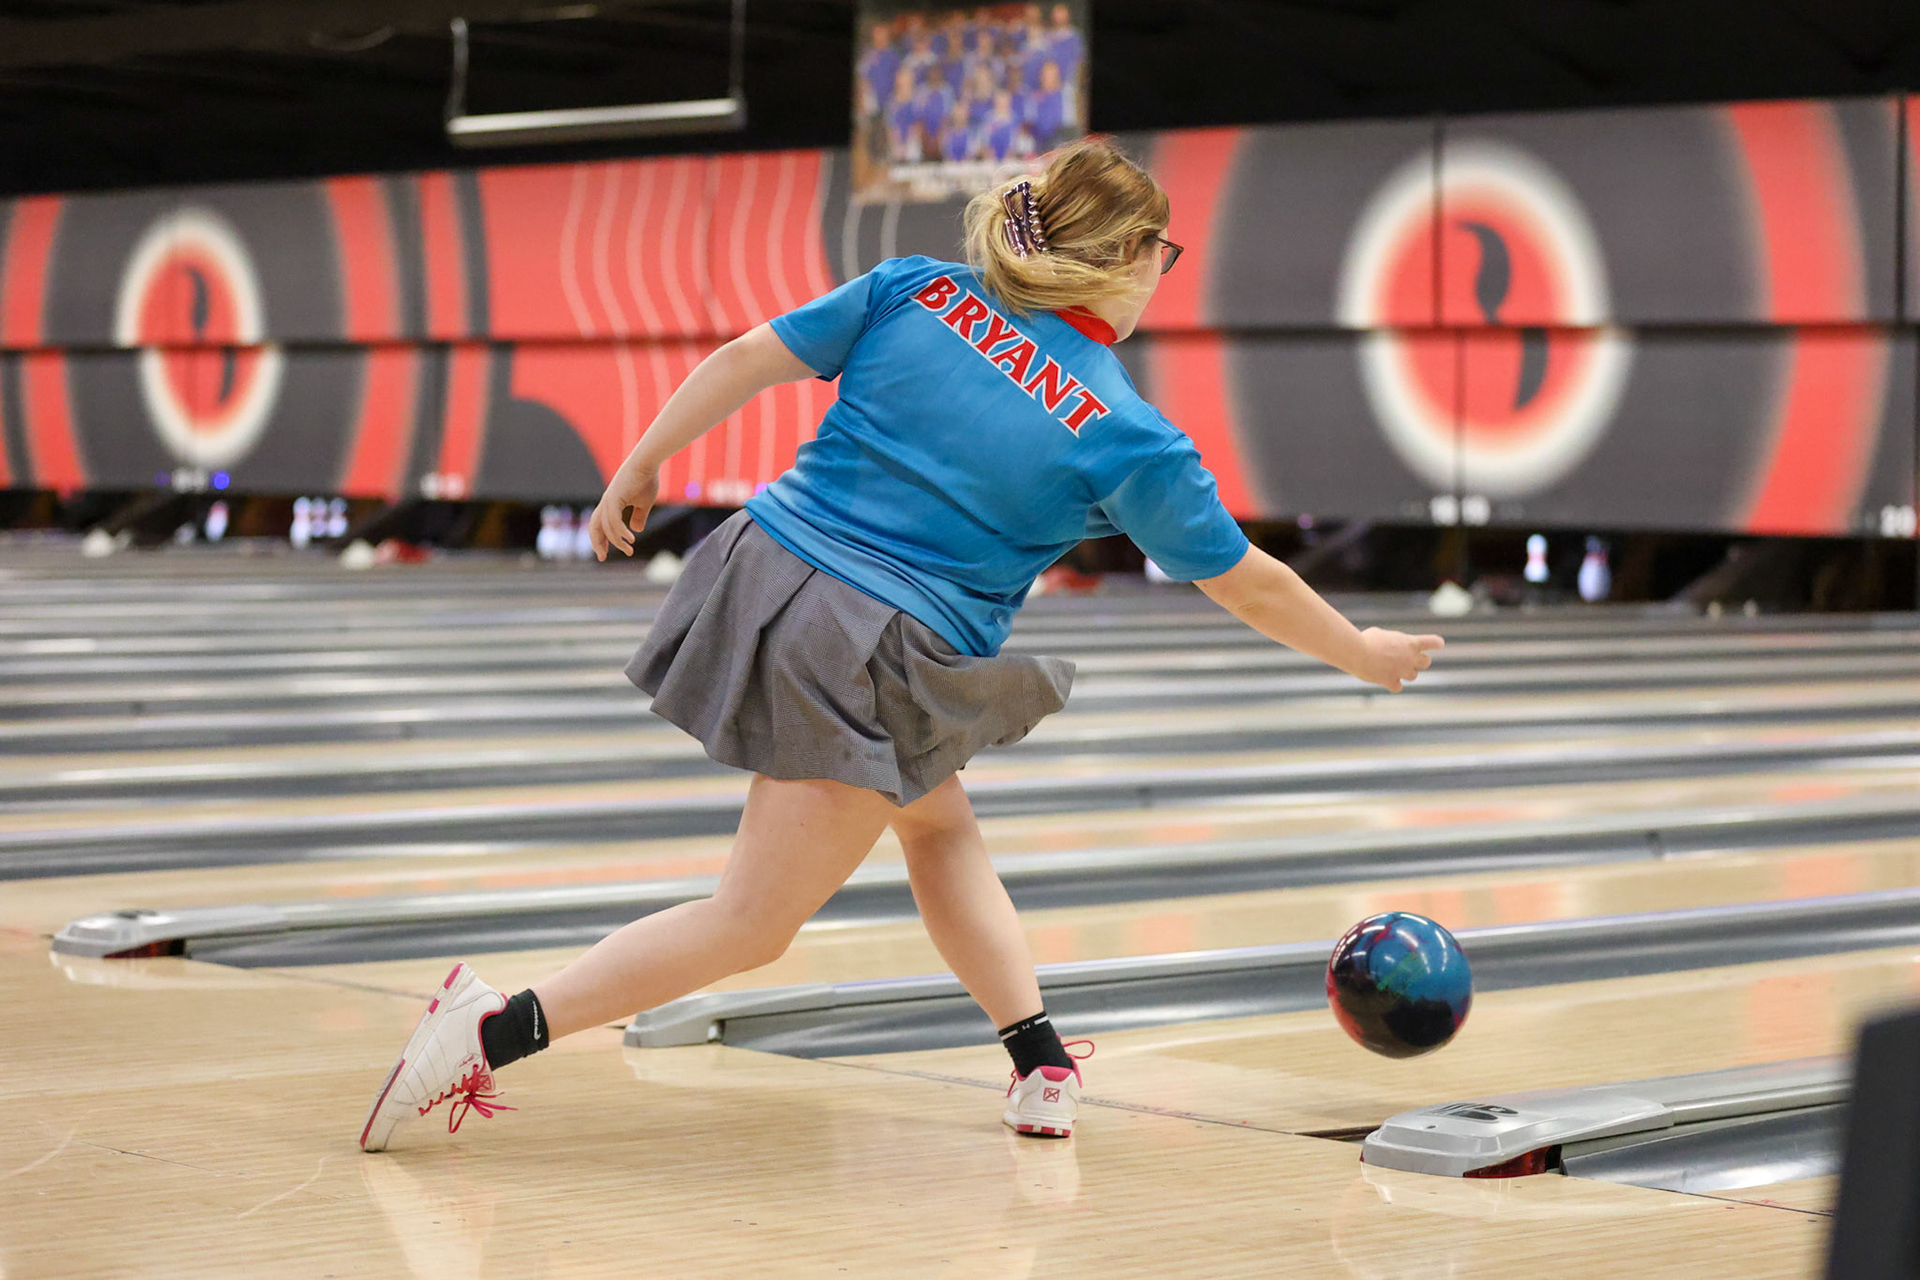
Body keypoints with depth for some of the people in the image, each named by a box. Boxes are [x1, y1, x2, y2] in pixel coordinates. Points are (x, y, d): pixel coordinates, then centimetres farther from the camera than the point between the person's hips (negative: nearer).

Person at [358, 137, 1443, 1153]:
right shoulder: (1129, 442, -5)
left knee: (939, 822, 24)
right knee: (753, 924, 3)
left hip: (772, 565, 6)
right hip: (878, 664, -6)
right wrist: (1364, 654, 22)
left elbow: (746, 362, 2)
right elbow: (1247, 582, 6)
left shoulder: (918, 290, 2)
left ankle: (1043, 1066, 25)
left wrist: (639, 469, 14)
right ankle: (499, 1030, -7)